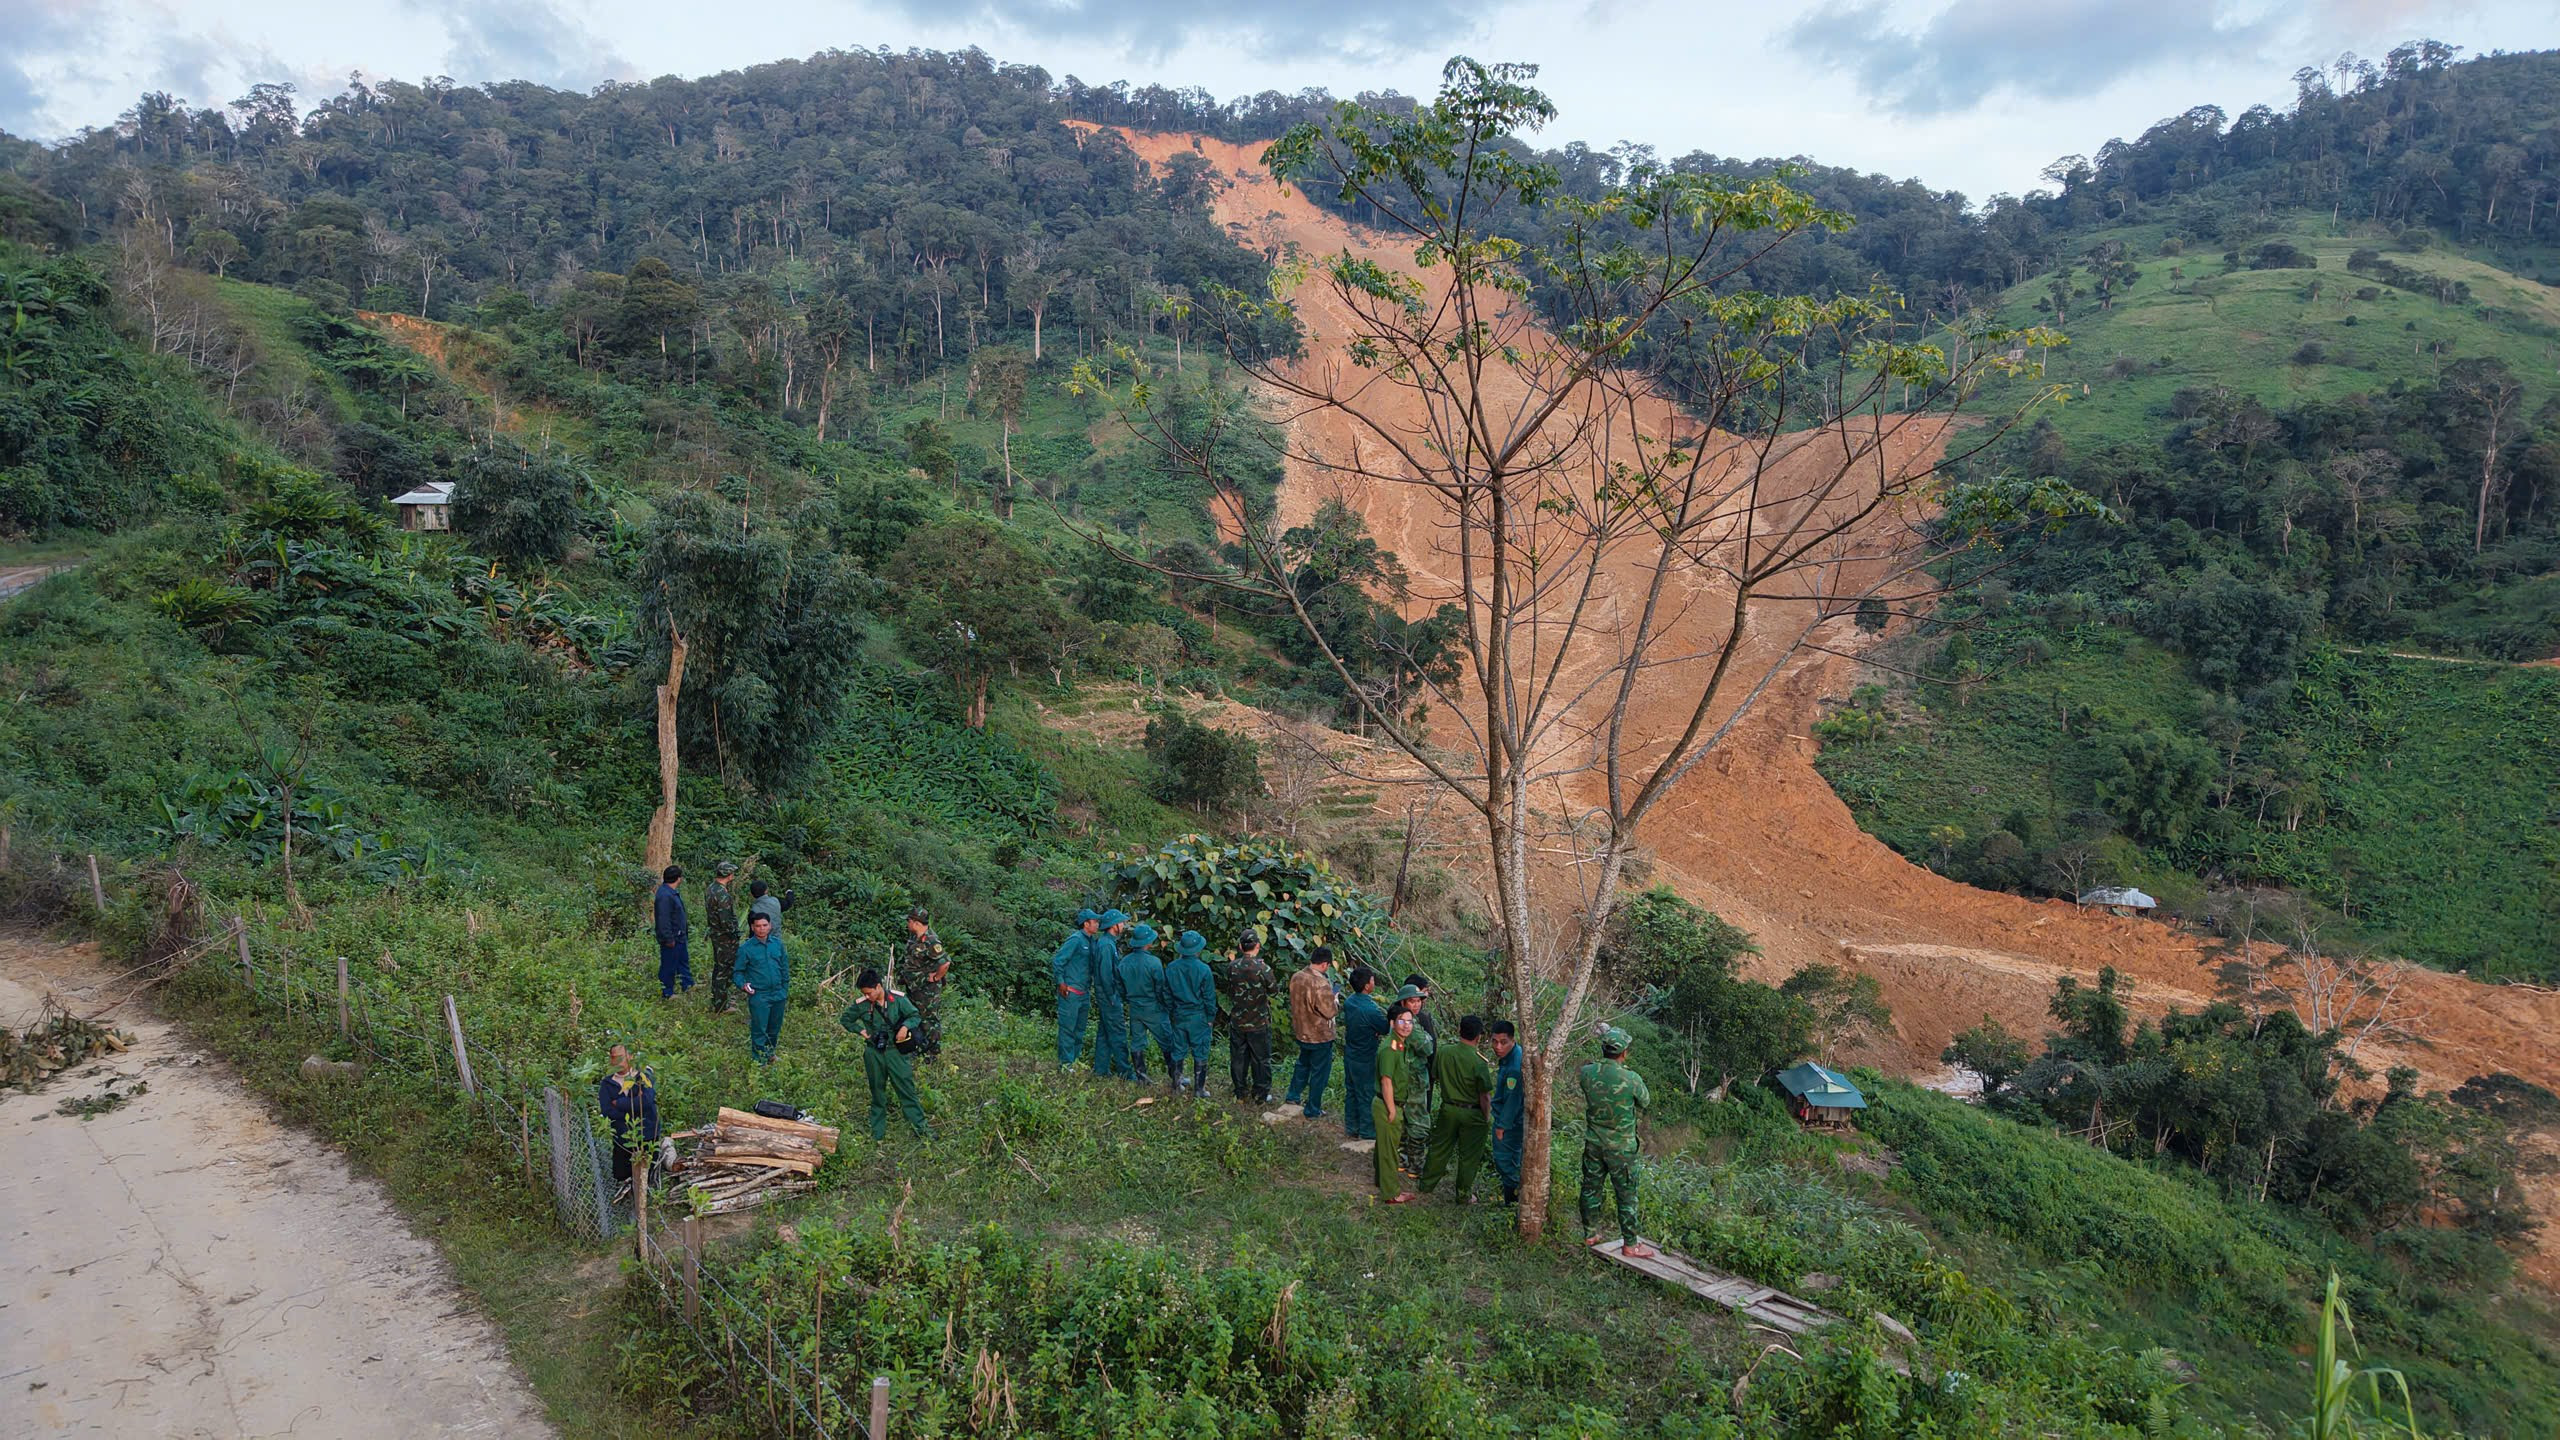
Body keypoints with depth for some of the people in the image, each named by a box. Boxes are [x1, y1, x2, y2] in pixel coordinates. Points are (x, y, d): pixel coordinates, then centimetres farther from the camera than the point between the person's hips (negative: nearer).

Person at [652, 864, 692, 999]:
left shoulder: (672, 892, 8)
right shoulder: (665, 895, -26)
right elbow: (664, 919, -27)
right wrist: (669, 939, -25)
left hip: (679, 936, 11)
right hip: (671, 938, -11)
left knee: (683, 960, 22)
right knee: (669, 966, 2)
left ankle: (688, 984, 35)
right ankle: (666, 993, 12)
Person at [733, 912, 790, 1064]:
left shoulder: (777, 943, 2)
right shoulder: (746, 948, -7)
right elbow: (739, 971, -1)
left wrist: (785, 991, 11)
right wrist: (742, 985, -20)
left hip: (778, 994, 4)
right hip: (758, 996, -4)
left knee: (774, 1030, 16)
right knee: (759, 1031, 1)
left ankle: (770, 1055, 33)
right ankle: (759, 1061, 13)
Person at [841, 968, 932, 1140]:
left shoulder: (898, 999, -9)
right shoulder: (861, 1005, -5)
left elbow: (915, 1016, 0)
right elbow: (844, 1019, 10)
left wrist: (905, 1026, -19)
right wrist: (860, 1030, -2)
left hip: (895, 1050, -1)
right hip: (874, 1053, 1)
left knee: (906, 1088, 0)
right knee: (877, 1092, 12)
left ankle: (920, 1126, 7)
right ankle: (878, 1131, 22)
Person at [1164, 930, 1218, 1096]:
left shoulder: (1171, 968, -4)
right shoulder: (1203, 969, -15)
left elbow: (1167, 994, 6)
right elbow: (1209, 996, -9)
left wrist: (1170, 1012, 17)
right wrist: (1211, 1016, 3)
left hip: (1179, 1015, 4)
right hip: (1198, 1016, -4)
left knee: (1178, 1050, 16)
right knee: (1200, 1052, 5)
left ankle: (1177, 1082, 28)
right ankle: (1199, 1088, 9)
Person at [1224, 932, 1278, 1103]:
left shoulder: (1231, 966, -8)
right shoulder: (1263, 968, -20)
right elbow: (1274, 992, -7)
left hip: (1236, 1022, 3)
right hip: (1259, 1023, -3)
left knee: (1238, 1057, 16)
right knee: (1260, 1060, 10)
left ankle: (1241, 1092, 26)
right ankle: (1261, 1095, 18)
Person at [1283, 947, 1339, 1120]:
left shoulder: (1296, 977, -5)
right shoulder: (1321, 984, -29)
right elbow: (1329, 1011, -23)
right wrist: (1336, 1000, -4)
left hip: (1301, 1032, 7)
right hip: (1320, 1036, -7)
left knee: (1303, 1063, 30)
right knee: (1319, 1073, 9)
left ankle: (1294, 1096, 41)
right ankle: (1313, 1110, 18)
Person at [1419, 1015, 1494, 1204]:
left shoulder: (1443, 1052, -11)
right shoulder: (1479, 1062, -23)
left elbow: (1435, 1075, 4)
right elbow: (1485, 1096, -17)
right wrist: (1487, 1118, -3)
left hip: (1448, 1109, 4)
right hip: (1472, 1114, -4)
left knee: (1439, 1149, 20)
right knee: (1469, 1156, 12)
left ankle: (1427, 1185, 34)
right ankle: (1464, 1195, 24)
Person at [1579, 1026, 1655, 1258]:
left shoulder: (1587, 1072, -12)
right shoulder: (1631, 1079, -22)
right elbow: (1645, 1103, -3)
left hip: (1593, 1142, 4)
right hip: (1621, 1147, -4)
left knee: (1591, 1187, 17)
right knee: (1627, 1194, 8)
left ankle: (1590, 1234, 29)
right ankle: (1630, 1245, 16)